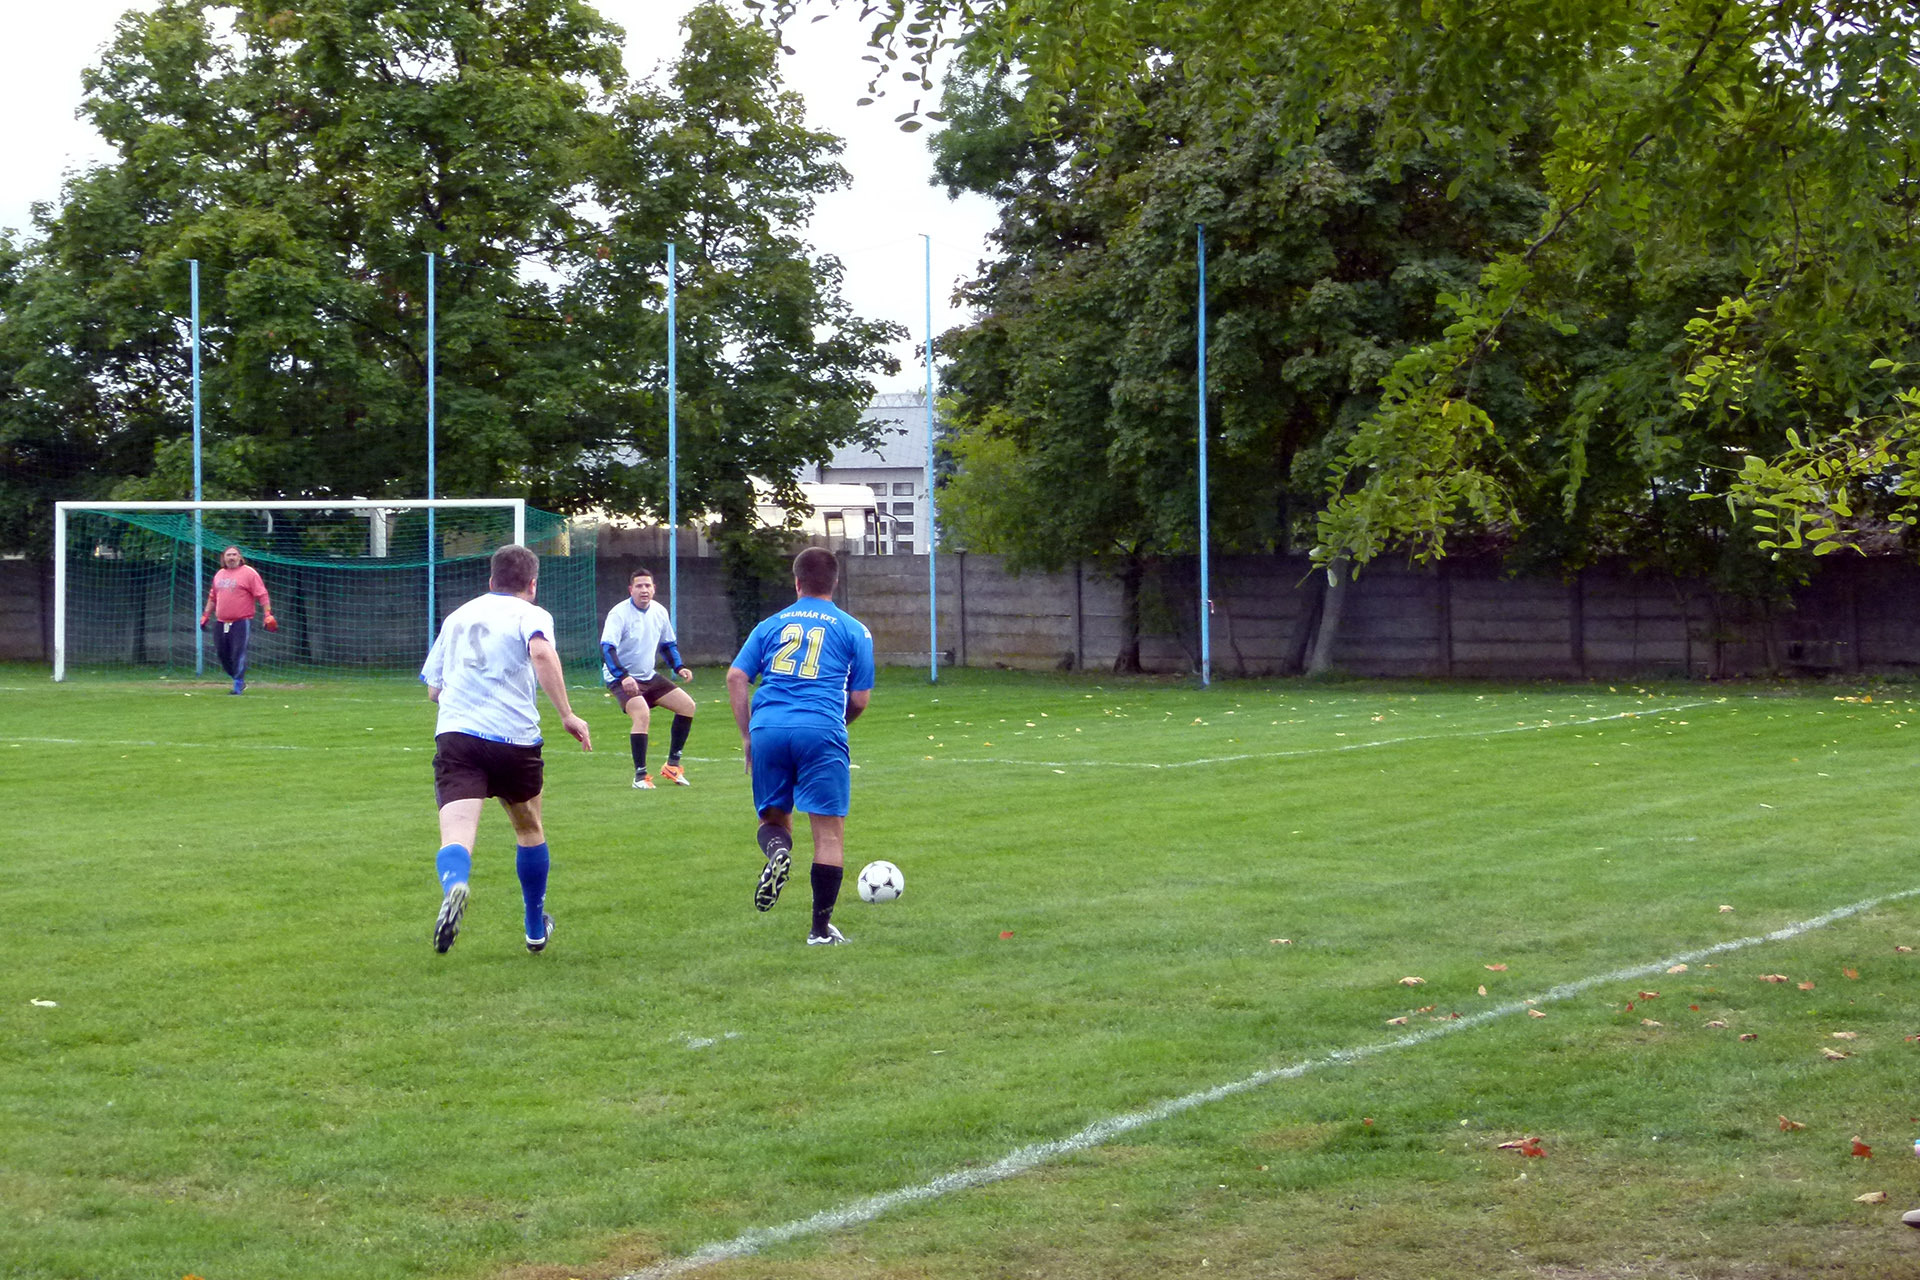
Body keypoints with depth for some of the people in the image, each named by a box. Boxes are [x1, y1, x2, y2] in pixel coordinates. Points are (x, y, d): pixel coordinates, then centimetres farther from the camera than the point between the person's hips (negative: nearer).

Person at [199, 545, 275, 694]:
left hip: (241, 622, -7)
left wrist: (268, 614, -17)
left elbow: (262, 594, -9)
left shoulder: (249, 573, -3)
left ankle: (238, 686, -5)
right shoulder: (219, 574, 17)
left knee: (238, 653, -10)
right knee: (222, 654, 6)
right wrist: (205, 615, 23)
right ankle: (239, 680, 22)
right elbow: (212, 597, 27)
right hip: (221, 623, 7)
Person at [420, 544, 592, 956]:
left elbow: (433, 689, 27)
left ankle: (453, 886, -50)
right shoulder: (530, 613, 6)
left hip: (455, 736, 2)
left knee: (456, 835, -15)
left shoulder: (457, 617, 22)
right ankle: (536, 929, 37)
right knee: (530, 831, 23)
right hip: (515, 738, -2)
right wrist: (567, 715, -16)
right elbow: (542, 652, -17)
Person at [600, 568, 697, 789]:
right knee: (642, 714, -30)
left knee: (687, 705, 2)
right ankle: (640, 777, -19)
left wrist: (679, 667, 1)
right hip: (622, 679, -8)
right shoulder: (619, 613, -18)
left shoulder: (659, 612, 3)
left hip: (648, 677, 8)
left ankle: (672, 765, 13)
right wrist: (623, 677, -39)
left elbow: (668, 644, 18)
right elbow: (607, 648, -26)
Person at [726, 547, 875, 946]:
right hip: (821, 733, -2)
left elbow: (736, 677, 9)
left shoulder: (771, 625, 18)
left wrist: (747, 736, 12)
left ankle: (776, 850, -18)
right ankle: (821, 928, 1)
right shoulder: (854, 630, 13)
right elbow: (860, 699, 11)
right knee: (829, 833, 3)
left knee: (773, 818, 18)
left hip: (767, 729, 2)